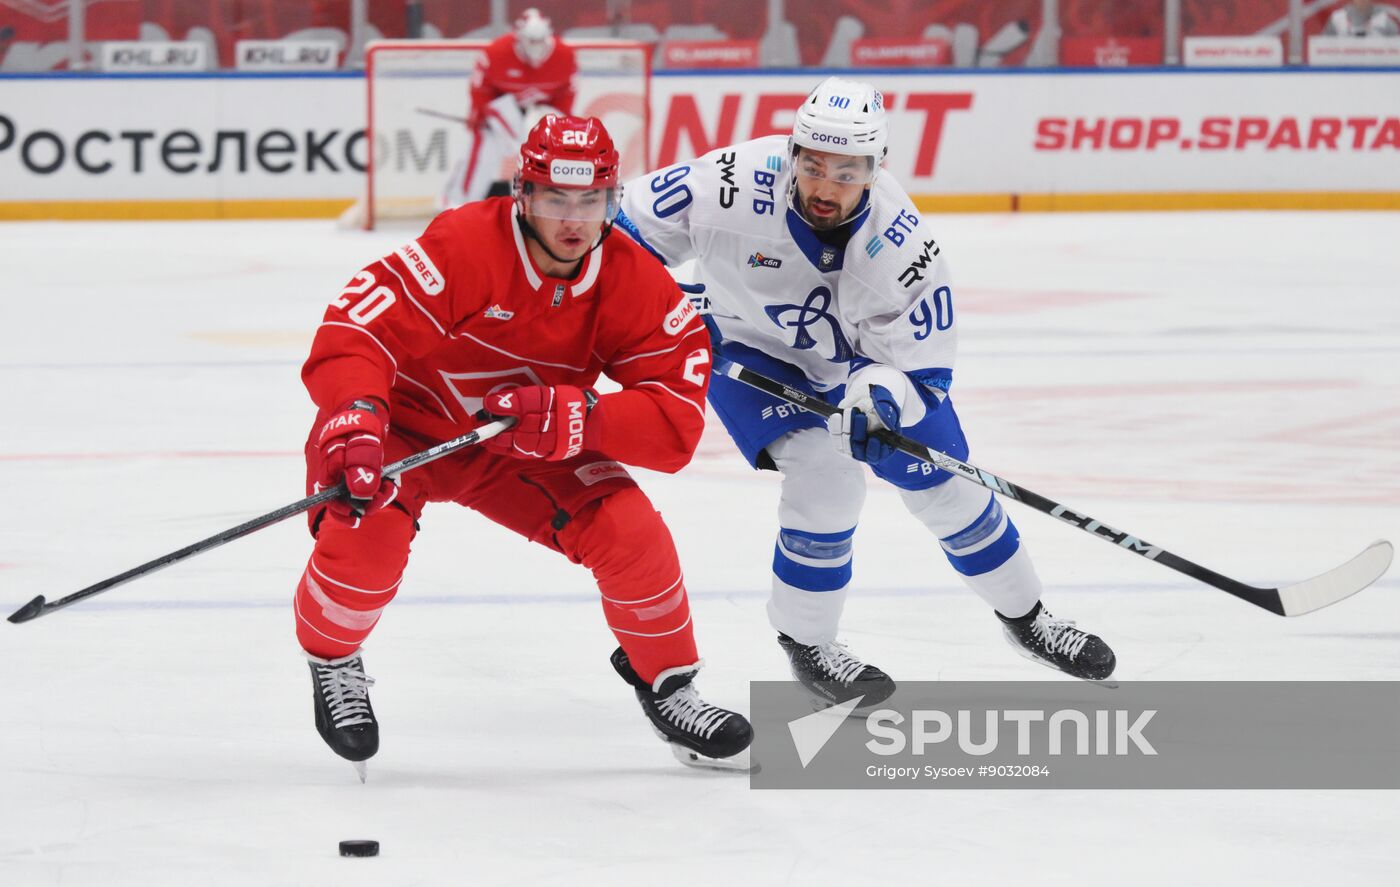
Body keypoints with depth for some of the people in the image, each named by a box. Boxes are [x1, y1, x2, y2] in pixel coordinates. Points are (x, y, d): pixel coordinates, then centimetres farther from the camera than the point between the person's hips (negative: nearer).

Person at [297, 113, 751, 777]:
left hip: (524, 446, 4)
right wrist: (353, 423, -54)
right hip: (407, 424, -4)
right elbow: (358, 324, -37)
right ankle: (331, 660, 3)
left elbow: (676, 419, -21)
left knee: (631, 534, -16)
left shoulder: (636, 285, -17)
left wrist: (574, 418, -37)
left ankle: (665, 681, 12)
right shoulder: (464, 246, -30)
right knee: (369, 535, -31)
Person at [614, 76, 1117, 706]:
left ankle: (1024, 617, 28)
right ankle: (805, 642, -1)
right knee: (827, 479, -23)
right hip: (748, 350, -2)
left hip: (862, 356, 2)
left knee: (943, 482, 4)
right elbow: (635, 227, -19)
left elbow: (922, 367, -25)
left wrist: (878, 397, -44)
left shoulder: (900, 244, -30)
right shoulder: (732, 187, -36)